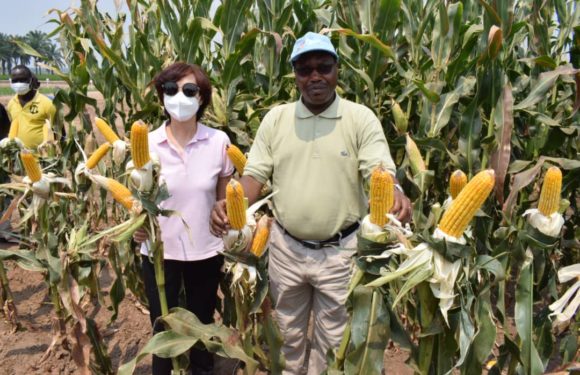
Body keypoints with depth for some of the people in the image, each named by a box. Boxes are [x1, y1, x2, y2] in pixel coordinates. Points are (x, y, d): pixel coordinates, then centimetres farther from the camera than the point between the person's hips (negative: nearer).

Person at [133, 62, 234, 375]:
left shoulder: (219, 141, -9)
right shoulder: (147, 143, -10)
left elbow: (225, 200, 1)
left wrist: (232, 246, 4)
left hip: (206, 251, 1)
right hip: (160, 251, 0)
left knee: (202, 324, 20)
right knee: (162, 329, 14)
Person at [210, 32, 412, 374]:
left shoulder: (361, 118, -7)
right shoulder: (276, 118, 1)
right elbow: (255, 174, -1)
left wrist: (395, 196, -40)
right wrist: (231, 204, -23)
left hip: (340, 250, -2)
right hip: (286, 247, 3)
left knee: (332, 340, 17)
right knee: (288, 334, 22)